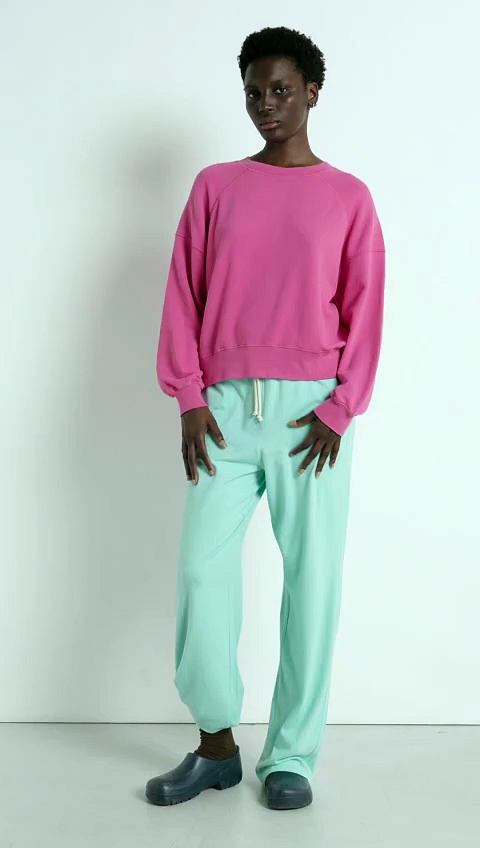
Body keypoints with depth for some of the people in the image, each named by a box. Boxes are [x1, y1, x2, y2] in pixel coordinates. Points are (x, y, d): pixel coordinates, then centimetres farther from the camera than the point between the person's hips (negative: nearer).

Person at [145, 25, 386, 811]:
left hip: (312, 408, -1)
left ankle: (291, 755, 12)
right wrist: (190, 400, -3)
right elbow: (184, 294, 6)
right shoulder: (215, 185, 12)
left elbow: (365, 309, 3)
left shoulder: (349, 197, 9)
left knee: (312, 578, 0)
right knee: (202, 569, -2)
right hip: (225, 405, 1)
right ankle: (216, 745, 14)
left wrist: (341, 408, -8)